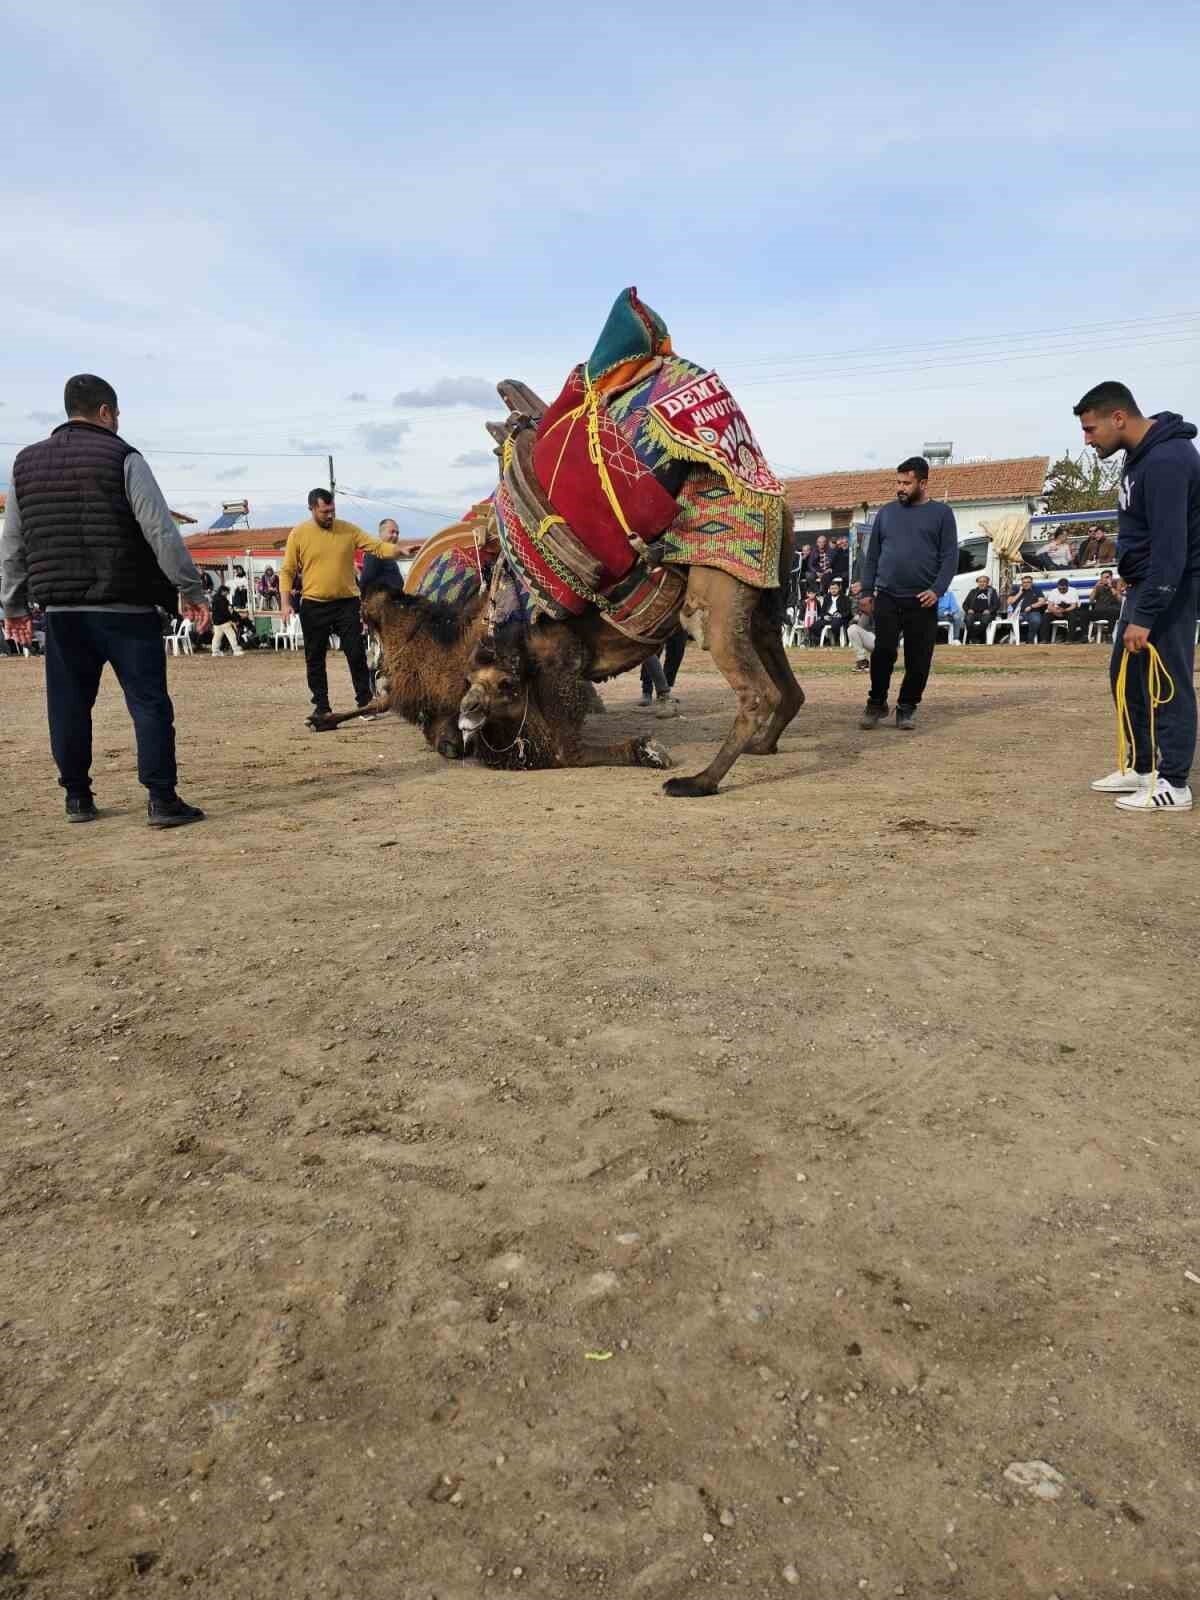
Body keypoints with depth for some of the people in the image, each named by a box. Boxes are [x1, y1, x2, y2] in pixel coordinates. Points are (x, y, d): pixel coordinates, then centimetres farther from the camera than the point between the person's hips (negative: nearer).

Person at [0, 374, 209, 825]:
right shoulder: (121, 458, -3)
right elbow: (161, 531, -11)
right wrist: (191, 589, -6)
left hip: (61, 608, 5)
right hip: (126, 607, -5)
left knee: (69, 704, 12)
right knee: (149, 702, -2)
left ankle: (78, 797, 17)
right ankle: (162, 800, -6)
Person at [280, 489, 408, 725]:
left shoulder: (348, 529, 1)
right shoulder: (298, 534, -1)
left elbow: (377, 547, -2)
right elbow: (287, 571, 2)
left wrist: (400, 550, -21)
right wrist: (286, 602, -8)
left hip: (347, 603, 0)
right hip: (314, 606, 0)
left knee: (357, 654, 0)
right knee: (315, 659, 6)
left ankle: (365, 702, 11)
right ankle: (321, 706, 17)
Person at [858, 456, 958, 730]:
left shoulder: (941, 513, 5)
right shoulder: (886, 512, 11)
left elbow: (950, 556, -1)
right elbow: (872, 555, 13)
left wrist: (937, 590, -14)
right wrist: (866, 591, 5)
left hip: (922, 600, -1)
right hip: (887, 597, 1)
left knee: (918, 659, 2)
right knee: (883, 652, -6)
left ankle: (907, 708, 14)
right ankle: (876, 703, 9)